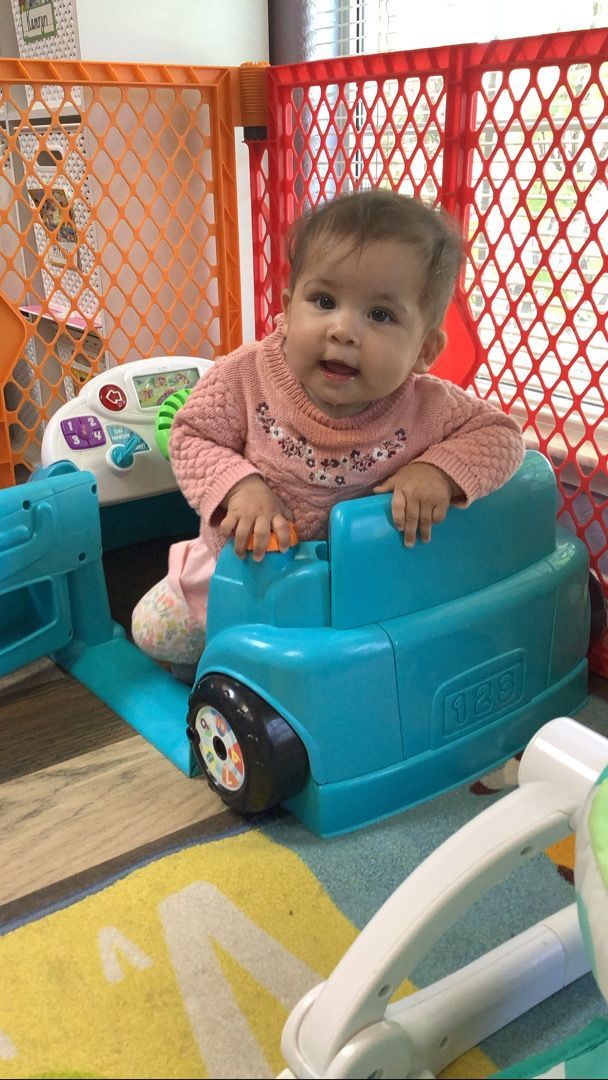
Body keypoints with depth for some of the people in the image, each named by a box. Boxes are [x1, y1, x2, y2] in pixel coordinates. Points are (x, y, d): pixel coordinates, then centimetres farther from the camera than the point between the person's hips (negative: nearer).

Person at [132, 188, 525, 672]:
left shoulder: (428, 409, -22)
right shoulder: (247, 375, -23)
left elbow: (500, 433, -11)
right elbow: (193, 438, -15)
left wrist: (439, 471, -29)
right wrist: (240, 488, -34)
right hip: (239, 566, 1)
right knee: (156, 630, 5)